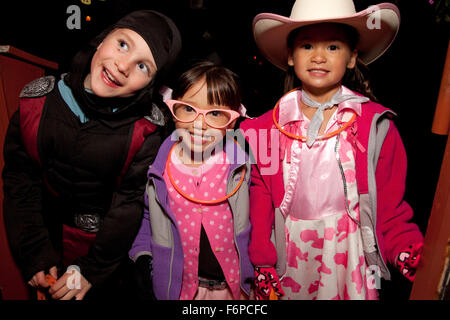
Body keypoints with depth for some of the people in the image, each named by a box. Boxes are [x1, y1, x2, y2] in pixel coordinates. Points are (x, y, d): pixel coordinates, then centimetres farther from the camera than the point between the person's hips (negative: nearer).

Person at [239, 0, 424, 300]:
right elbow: (259, 200, -4)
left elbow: (389, 202, -2)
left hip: (350, 253, 0)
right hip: (290, 257, 1)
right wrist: (262, 263, -4)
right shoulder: (268, 127, -5)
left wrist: (408, 248, -16)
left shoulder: (376, 125, -7)